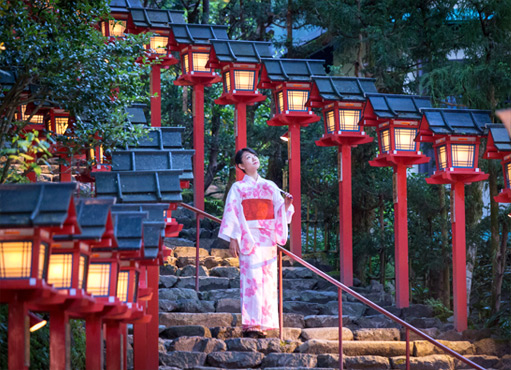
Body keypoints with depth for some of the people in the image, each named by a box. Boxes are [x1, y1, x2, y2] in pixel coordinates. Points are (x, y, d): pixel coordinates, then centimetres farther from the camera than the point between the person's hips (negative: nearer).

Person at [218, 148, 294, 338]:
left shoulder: (270, 186, 17)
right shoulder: (238, 188, 6)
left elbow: (279, 212, 16)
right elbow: (232, 214, 1)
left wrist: (286, 204, -6)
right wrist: (233, 239, -7)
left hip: (268, 239, 4)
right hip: (249, 239, -4)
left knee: (268, 280, 0)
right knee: (252, 278, -13)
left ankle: (263, 324, 3)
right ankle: (250, 325, -15)